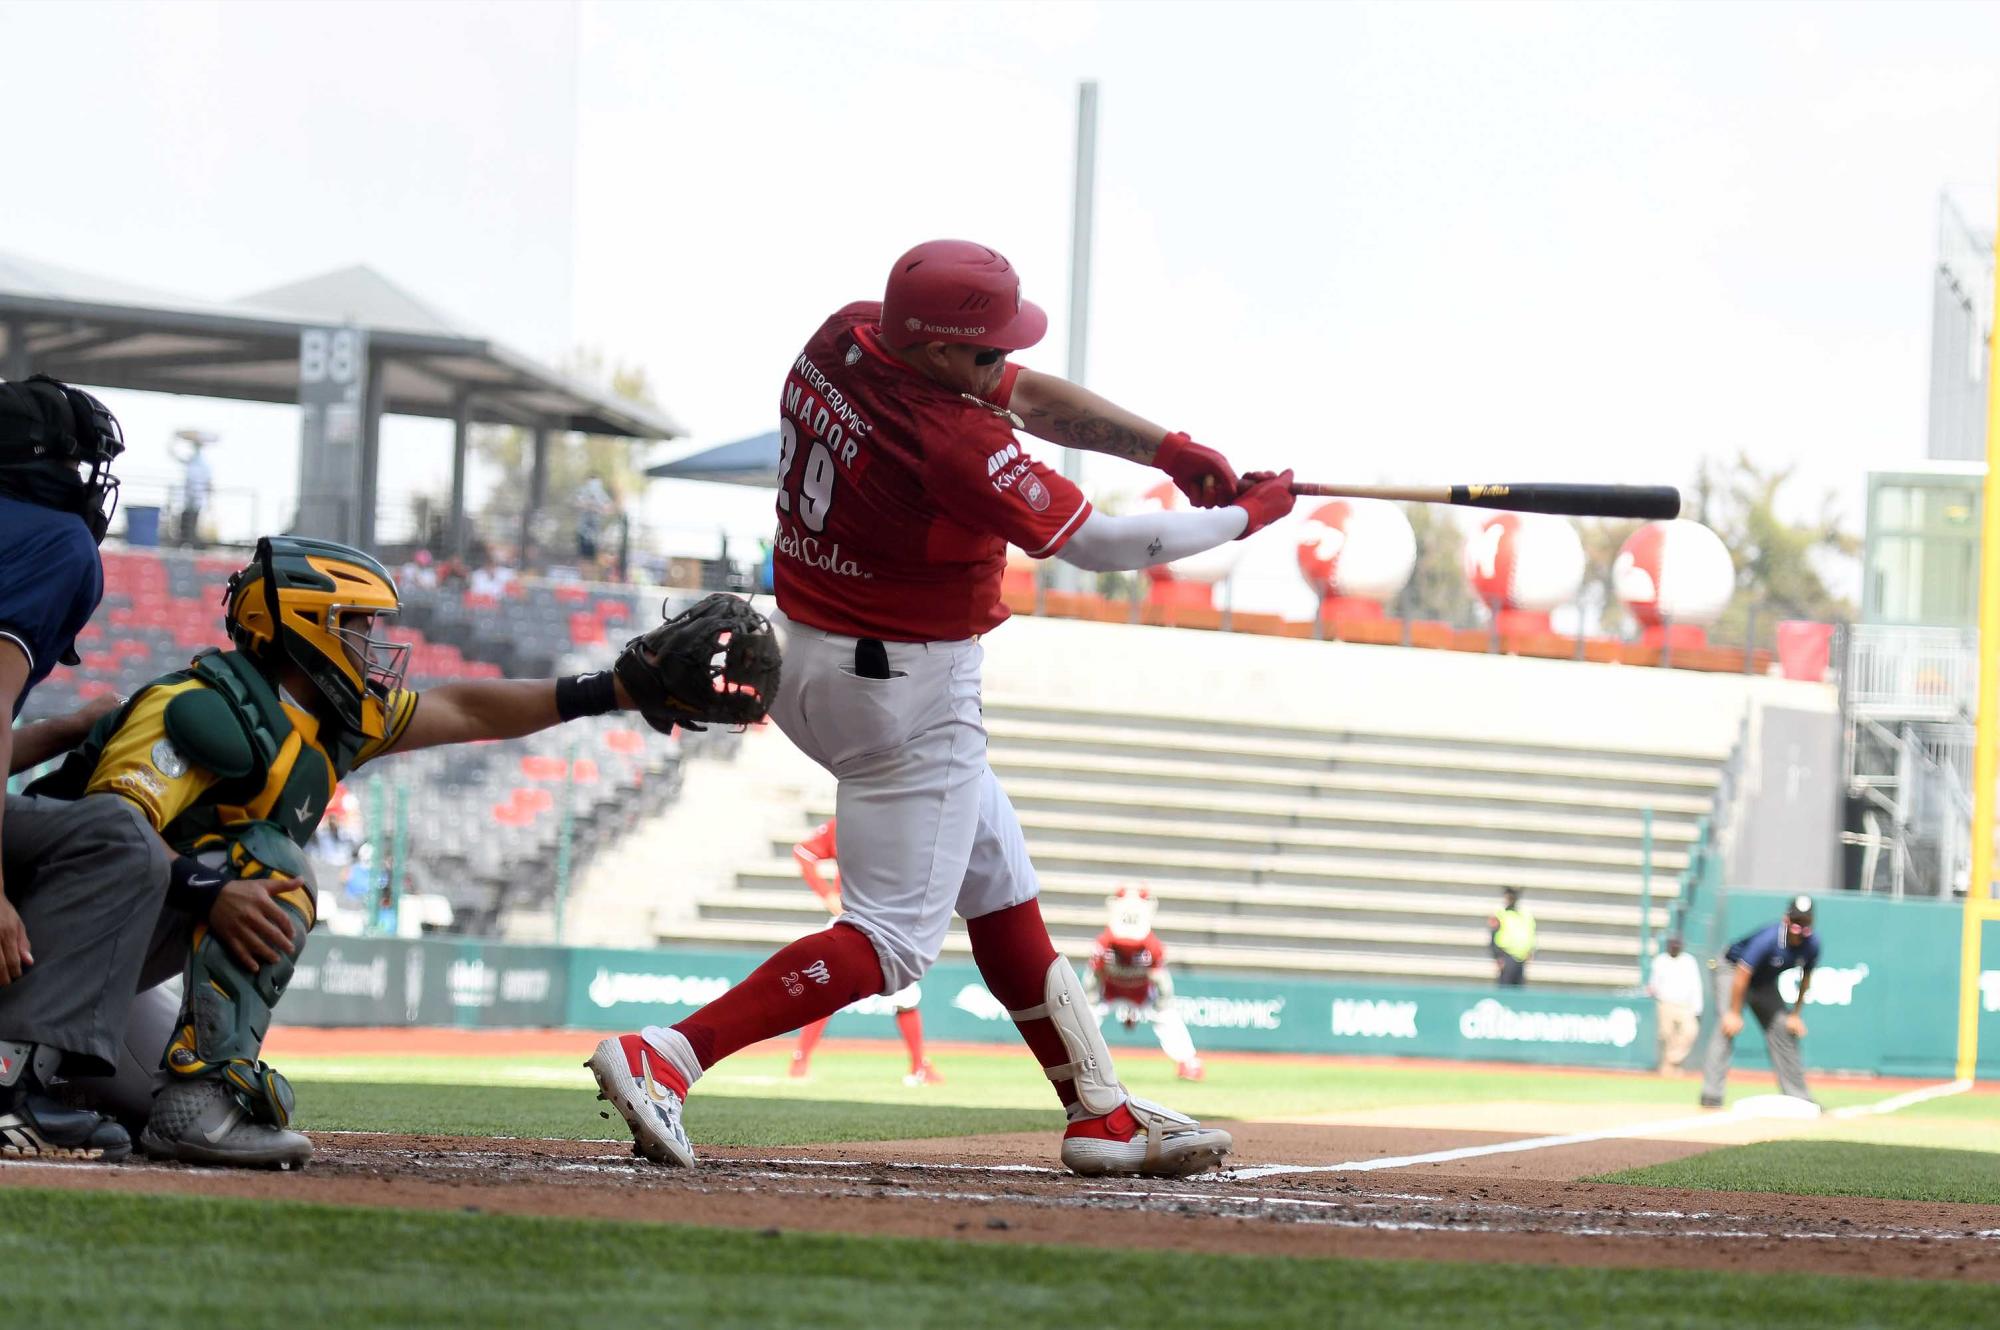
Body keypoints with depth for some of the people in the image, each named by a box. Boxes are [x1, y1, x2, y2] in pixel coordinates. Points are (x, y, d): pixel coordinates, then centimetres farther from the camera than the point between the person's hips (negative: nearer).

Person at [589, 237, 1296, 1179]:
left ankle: (1100, 1110, 23)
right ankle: (665, 1056, -15)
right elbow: (1094, 544, -19)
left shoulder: (844, 338, -3)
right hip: (904, 691, -10)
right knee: (894, 936, -4)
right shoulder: (952, 441, -29)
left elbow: (1029, 397, 7)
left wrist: (1169, 449, -3)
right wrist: (1244, 518, -6)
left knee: (999, 887, 17)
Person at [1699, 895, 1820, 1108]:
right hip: (1734, 970, -6)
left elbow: (1805, 977, -1)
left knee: (1784, 1030, 4)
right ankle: (1711, 1094, -29)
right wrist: (1734, 1013, -28)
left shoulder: (1811, 944, -18)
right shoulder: (1769, 939, -36)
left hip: (1765, 982, 6)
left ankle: (1796, 1096, 14)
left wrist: (1796, 1014, 0)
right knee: (1728, 1027, -23)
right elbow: (1742, 974, -31)